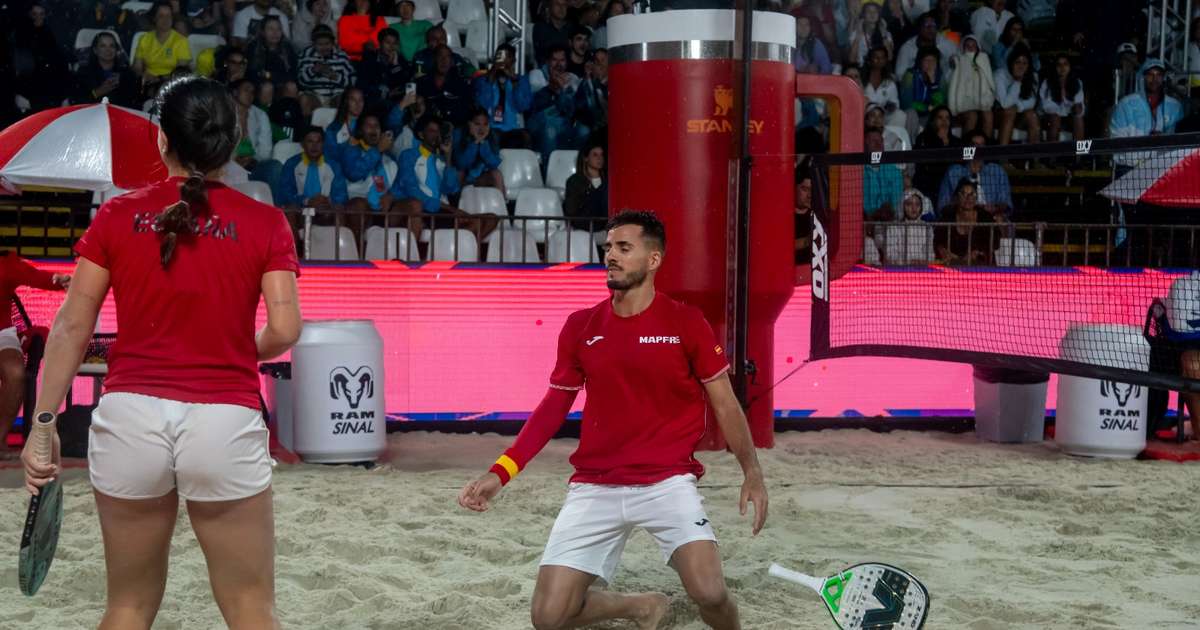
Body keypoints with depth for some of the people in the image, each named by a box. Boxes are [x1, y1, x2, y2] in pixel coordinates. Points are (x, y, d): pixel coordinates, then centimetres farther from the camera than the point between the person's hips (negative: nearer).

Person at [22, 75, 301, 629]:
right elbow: (283, 331, -7)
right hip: (225, 423, -2)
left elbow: (72, 327, 1)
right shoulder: (265, 224, 0)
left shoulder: (117, 215, 4)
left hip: (130, 417, 2)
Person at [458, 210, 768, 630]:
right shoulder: (580, 328, 4)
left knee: (710, 593, -23)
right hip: (594, 488, 3)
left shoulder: (686, 323, -3)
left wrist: (752, 472, -4)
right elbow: (554, 407, 9)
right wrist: (500, 473, 0)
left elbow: (724, 402, 4)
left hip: (668, 481, -3)